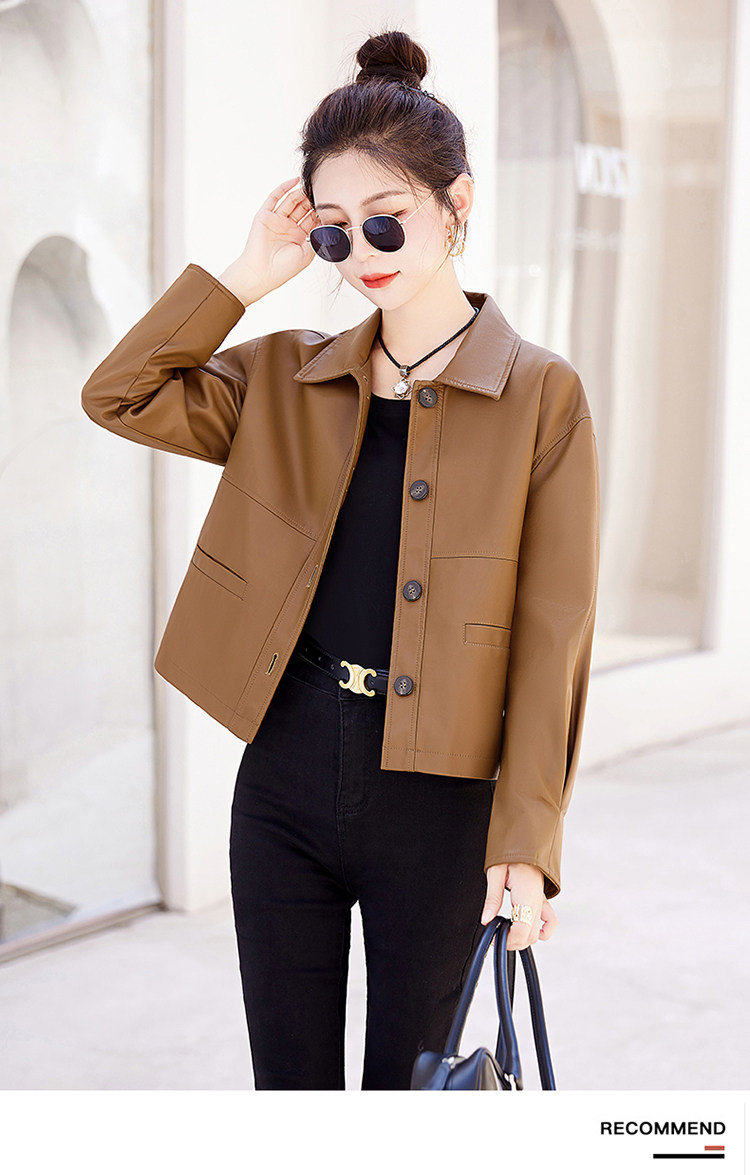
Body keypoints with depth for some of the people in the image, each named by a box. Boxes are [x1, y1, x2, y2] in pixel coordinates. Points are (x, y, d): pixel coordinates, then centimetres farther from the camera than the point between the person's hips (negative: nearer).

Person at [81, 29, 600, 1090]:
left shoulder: (542, 396, -5)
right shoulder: (288, 379, 8)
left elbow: (552, 641, -7)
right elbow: (119, 396, 1)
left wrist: (525, 844, -11)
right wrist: (251, 274, -1)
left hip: (437, 803, -3)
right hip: (285, 777, 4)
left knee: (408, 1085, 12)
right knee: (290, 1085, 13)